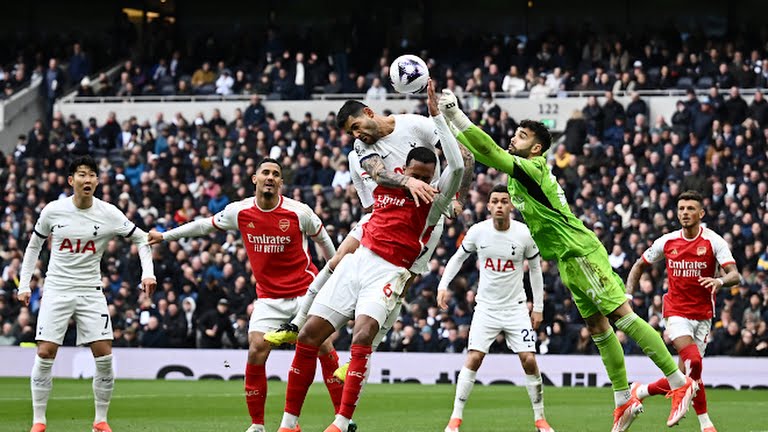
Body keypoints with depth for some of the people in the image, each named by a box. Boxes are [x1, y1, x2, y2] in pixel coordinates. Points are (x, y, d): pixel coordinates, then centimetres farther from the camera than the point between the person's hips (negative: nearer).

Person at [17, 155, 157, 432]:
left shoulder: (109, 214, -4)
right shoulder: (53, 211, -3)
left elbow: (141, 239, 6)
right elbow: (34, 245, 11)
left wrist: (148, 272, -8)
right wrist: (24, 284, 7)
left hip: (90, 290, 1)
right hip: (57, 289, -1)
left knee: (104, 355, -8)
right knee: (45, 353, -10)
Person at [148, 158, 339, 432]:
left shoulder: (299, 212, -10)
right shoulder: (240, 212, -4)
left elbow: (321, 237, 9)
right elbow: (206, 225, 13)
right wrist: (165, 236, 18)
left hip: (305, 289, -2)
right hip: (268, 296, 2)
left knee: (324, 347, -9)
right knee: (256, 351, -12)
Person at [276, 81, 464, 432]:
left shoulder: (434, 200, 0)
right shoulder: (385, 184, 13)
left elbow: (457, 166, -16)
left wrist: (436, 114, -14)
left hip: (388, 274, -5)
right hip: (357, 261, 5)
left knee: (362, 337, -28)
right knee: (308, 335, -2)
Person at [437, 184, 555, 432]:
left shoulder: (524, 234, -8)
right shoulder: (478, 231, -7)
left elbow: (535, 269, 5)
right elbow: (458, 257, 10)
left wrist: (538, 307, 5)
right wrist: (443, 285, -3)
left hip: (516, 307, 0)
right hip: (486, 307, 0)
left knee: (529, 361, -8)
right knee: (474, 359, -13)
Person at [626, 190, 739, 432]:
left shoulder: (713, 241, -7)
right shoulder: (667, 242, 0)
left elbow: (734, 275, -17)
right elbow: (640, 266, 15)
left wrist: (720, 281, -40)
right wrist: (627, 295, 2)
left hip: (702, 315, 1)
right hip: (676, 311, -1)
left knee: (685, 375, 0)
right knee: (693, 362, -21)